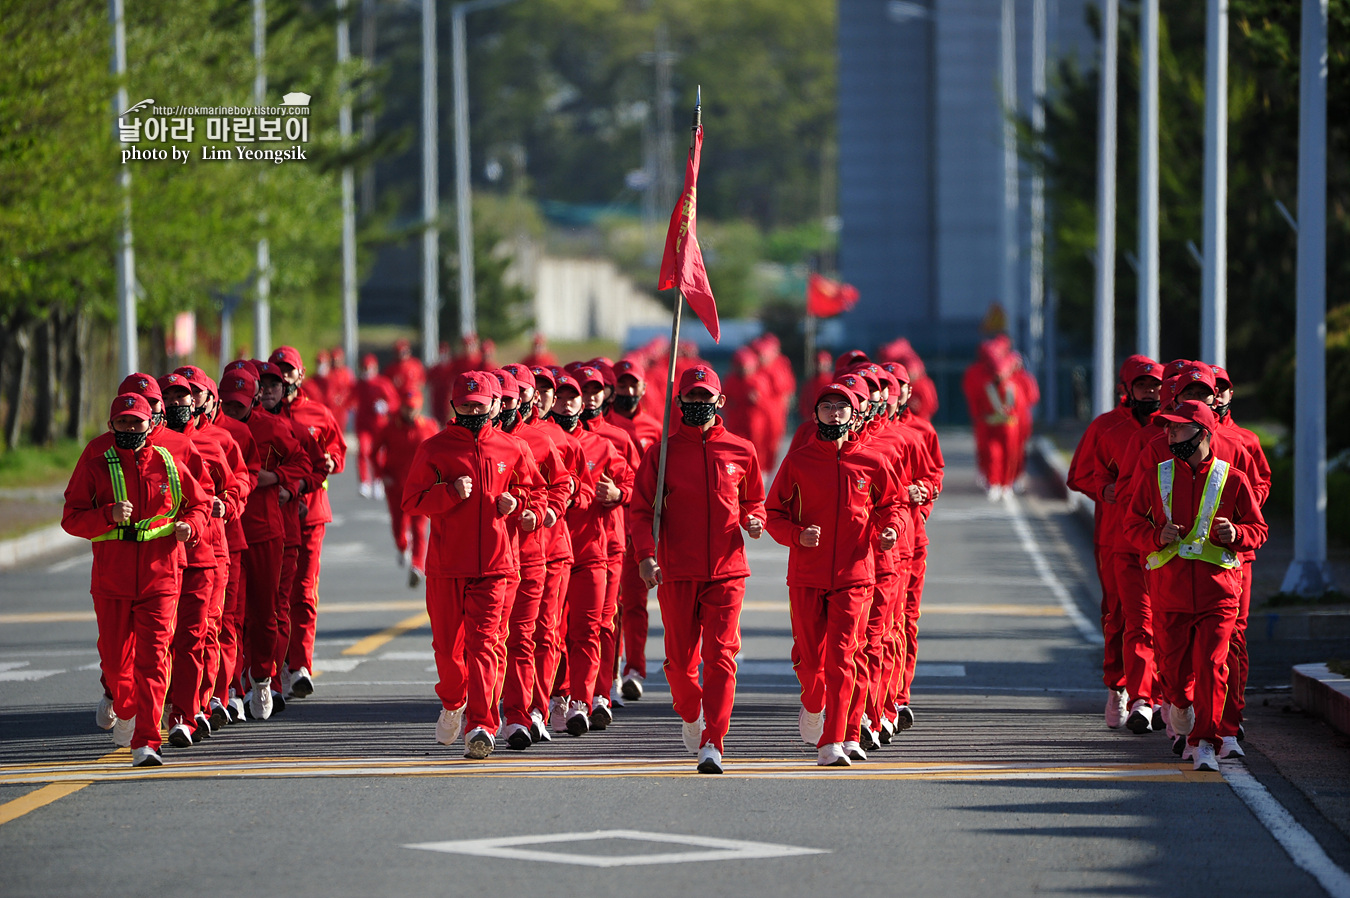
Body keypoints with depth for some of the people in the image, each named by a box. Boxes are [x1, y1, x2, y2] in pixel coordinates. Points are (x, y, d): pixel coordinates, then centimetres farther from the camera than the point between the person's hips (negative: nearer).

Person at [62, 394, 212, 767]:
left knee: (152, 659, -10)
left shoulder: (166, 463, 4)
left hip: (159, 576, 0)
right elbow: (72, 518, -2)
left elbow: (199, 502, 16)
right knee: (115, 658, 8)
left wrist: (189, 524, -6)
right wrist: (108, 515, -20)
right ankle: (121, 703, 43)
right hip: (111, 578, 0)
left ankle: (145, 742, -12)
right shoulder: (95, 464, 0)